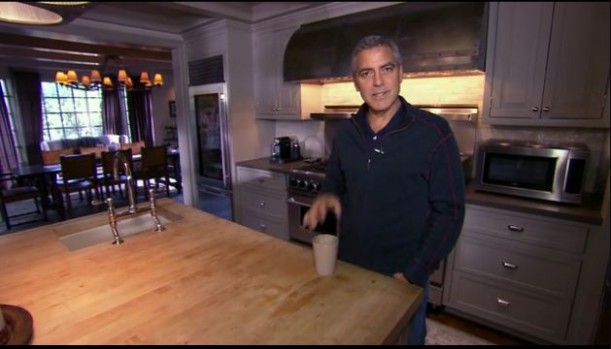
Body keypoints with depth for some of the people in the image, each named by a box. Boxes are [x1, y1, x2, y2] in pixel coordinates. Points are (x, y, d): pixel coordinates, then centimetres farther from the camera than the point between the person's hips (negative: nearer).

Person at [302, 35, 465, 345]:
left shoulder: (433, 132, -16)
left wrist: (413, 273, -14)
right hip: (348, 267, 4)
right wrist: (326, 197, -14)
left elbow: (449, 212, -13)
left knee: (404, 336, 23)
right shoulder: (345, 132, -3)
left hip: (403, 276, -3)